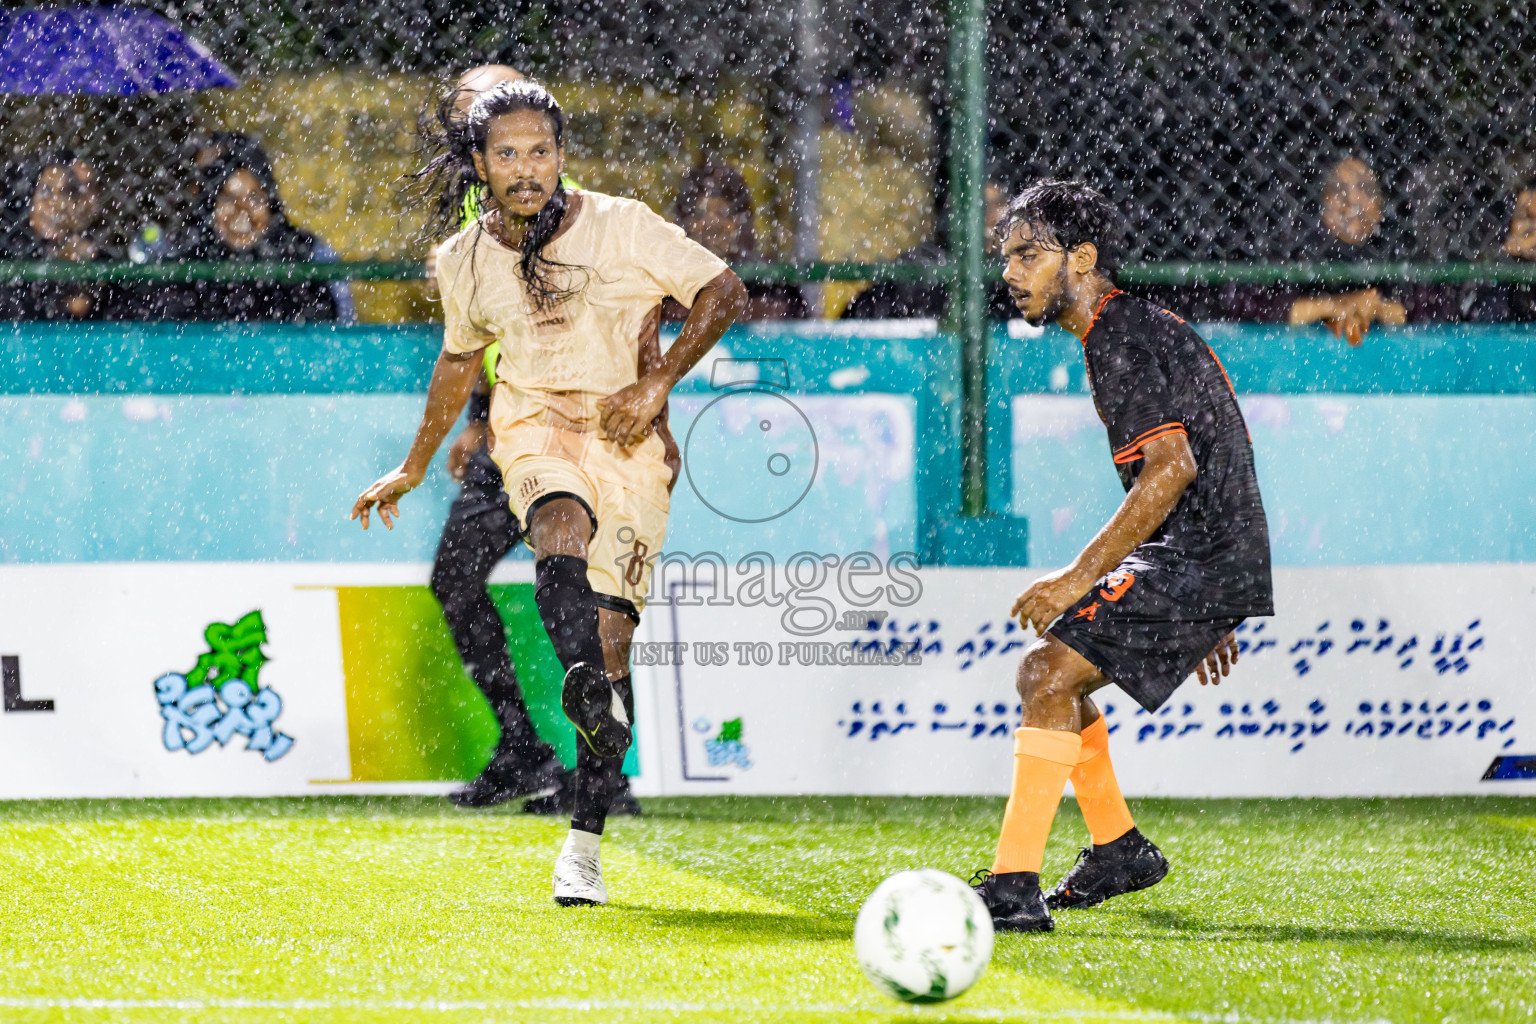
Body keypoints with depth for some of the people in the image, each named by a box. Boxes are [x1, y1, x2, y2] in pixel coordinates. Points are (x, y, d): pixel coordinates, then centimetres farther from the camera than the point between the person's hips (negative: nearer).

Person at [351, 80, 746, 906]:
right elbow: (459, 358, 22)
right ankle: (591, 691, -62)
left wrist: (658, 381, -11)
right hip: (535, 426, 1)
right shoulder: (466, 260, 4)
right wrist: (413, 468, 31)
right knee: (562, 531, -36)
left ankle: (584, 841, 3)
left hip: (627, 439, -1)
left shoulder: (622, 226, -8)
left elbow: (724, 292, -1)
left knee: (611, 641, -8)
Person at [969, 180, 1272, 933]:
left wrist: (1080, 577, -27)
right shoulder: (1140, 329, 18)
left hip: (1198, 559, -11)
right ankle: (1119, 851, 32)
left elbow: (1173, 467, -28)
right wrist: (1209, 617, 30)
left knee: (1050, 670, -19)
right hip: (1205, 560, 11)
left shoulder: (1124, 342, -15)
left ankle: (1014, 888, -26)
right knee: (1048, 671, 21)